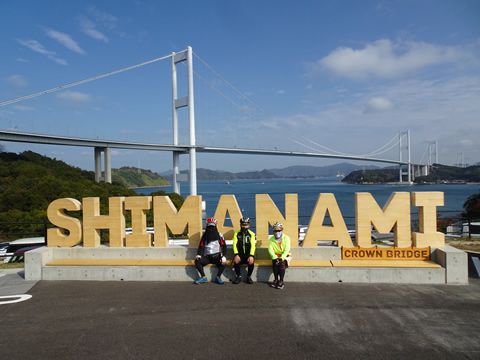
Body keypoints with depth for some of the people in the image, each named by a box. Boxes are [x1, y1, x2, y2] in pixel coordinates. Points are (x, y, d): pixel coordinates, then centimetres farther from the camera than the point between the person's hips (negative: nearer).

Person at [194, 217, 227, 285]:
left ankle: (218, 277, -10)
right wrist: (198, 255, -14)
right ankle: (203, 277, -7)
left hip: (216, 256, -2)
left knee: (223, 262, -31)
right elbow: (201, 246, 6)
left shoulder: (219, 235, 5)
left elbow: (223, 246, -4)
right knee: (197, 261, -25)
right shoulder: (204, 236, 11)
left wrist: (223, 256, -20)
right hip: (207, 257, 2)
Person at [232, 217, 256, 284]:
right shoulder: (237, 233, 5)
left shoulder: (251, 234, 3)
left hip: (248, 254, -1)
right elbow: (235, 244, -4)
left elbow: (253, 245, -8)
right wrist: (236, 255, -22)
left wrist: (251, 256, -25)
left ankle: (249, 277, -5)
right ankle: (239, 276, -5)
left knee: (251, 262, -32)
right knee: (236, 261, -30)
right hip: (240, 254, 1)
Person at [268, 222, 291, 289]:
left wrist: (282, 258, -28)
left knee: (282, 263, -30)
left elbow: (287, 250, -14)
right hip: (275, 255, 2)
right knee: (275, 262, -28)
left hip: (284, 255, -2)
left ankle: (281, 281, -24)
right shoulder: (271, 239, 0)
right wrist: (275, 258, -26)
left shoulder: (286, 238, -6)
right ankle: (276, 280, -16)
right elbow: (270, 250, -9)